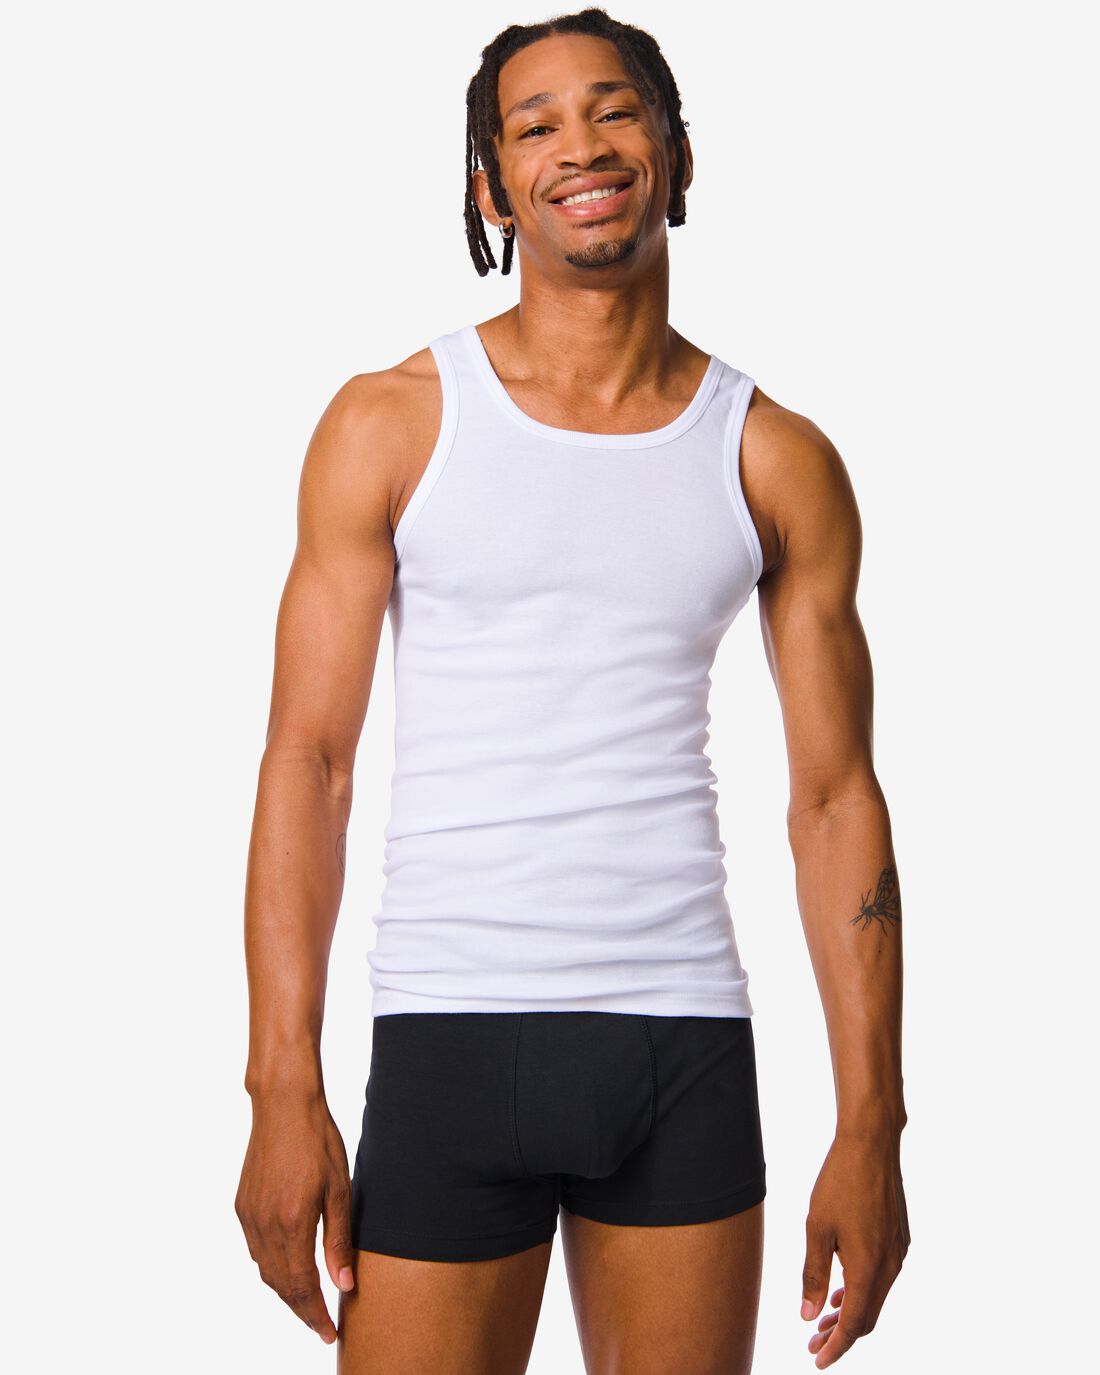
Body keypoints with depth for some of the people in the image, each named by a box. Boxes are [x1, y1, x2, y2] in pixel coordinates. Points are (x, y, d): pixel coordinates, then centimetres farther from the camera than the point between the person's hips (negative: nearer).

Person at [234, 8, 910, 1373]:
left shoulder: (779, 463, 5)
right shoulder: (391, 424, 1)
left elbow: (835, 799, 6)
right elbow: (306, 762, -2)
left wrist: (870, 1125, 2)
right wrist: (283, 1092, -8)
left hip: (685, 1044, 2)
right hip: (451, 1037, -2)